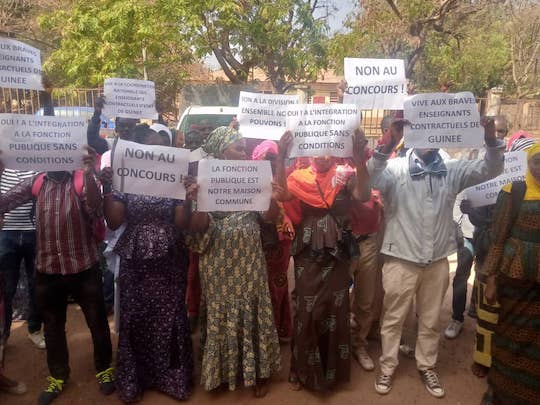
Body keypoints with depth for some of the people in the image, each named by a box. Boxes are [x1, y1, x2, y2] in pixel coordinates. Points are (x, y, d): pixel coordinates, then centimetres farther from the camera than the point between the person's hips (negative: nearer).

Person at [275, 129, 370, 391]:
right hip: (307, 256, -1)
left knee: (334, 311, 11)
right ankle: (302, 369, 27)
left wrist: (359, 158, -32)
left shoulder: (344, 178, 1)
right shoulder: (299, 178, 0)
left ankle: (333, 370, 33)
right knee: (305, 312, 7)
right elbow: (282, 194, -20)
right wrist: (281, 158, -31)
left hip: (336, 256, 1)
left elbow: (363, 195, -20)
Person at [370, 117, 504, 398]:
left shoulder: (452, 171, 3)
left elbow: (490, 169, -3)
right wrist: (390, 144, -40)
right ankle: (387, 367, 30)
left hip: (437, 261, 4)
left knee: (430, 320, 19)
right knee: (393, 318, 12)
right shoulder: (396, 169, -8)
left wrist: (491, 140, -22)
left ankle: (427, 367, 39)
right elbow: (372, 177, -26)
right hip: (401, 259, -3)